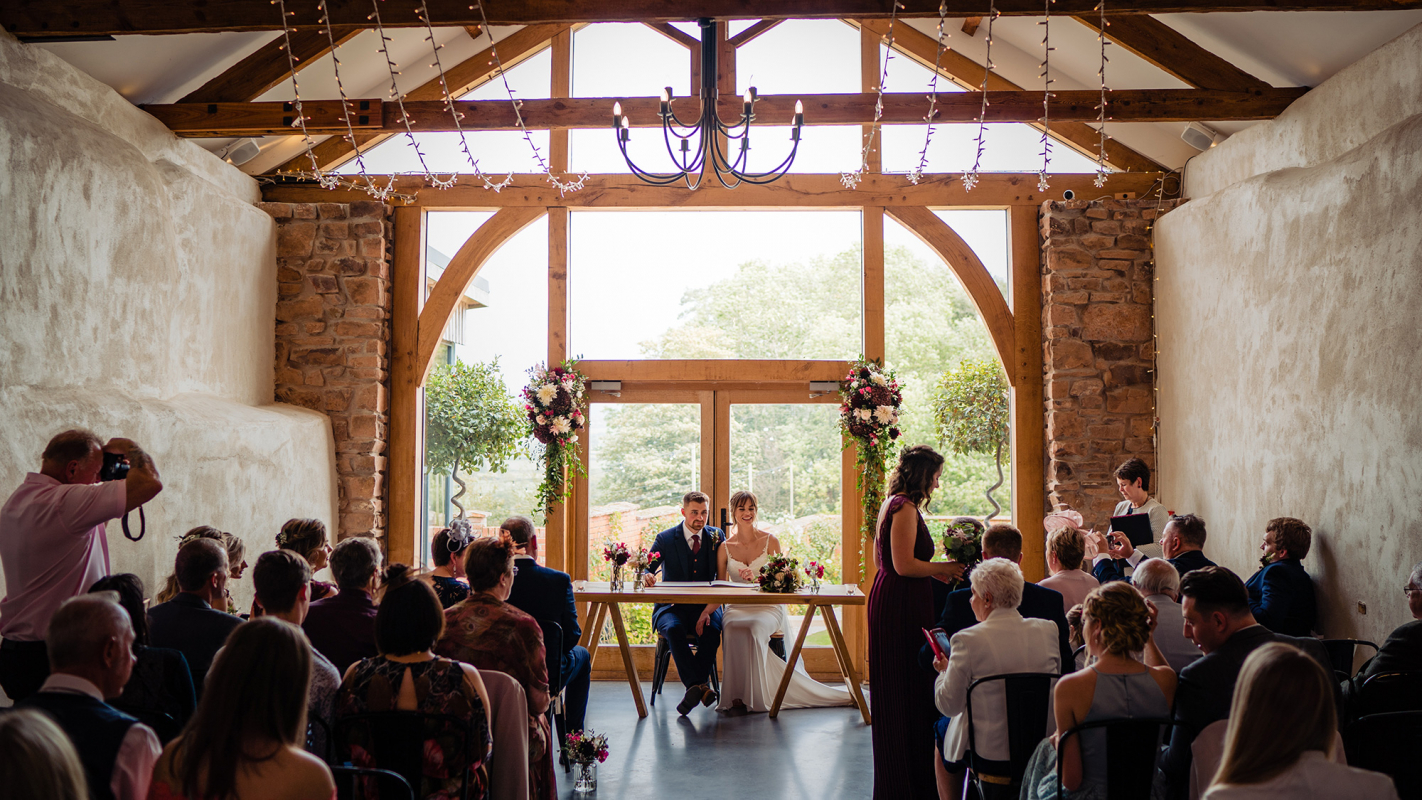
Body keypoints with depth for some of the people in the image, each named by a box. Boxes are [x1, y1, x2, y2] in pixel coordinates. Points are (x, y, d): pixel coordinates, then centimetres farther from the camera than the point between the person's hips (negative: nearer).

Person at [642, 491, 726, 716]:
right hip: (671, 607, -1)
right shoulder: (665, 539, 2)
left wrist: (708, 610, -16)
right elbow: (645, 569, -5)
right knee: (674, 629, -35)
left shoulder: (716, 536, 7)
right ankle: (700, 687, -41)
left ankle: (693, 690, -27)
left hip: (705, 606, 1)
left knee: (712, 632, -33)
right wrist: (647, 576, -33)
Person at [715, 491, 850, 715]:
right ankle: (737, 695, -24)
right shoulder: (725, 547, 8)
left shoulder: (770, 541, 4)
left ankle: (749, 695, -24)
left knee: (754, 629, -36)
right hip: (736, 607, 1)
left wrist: (756, 579, -18)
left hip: (768, 607, -1)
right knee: (732, 630, -34)